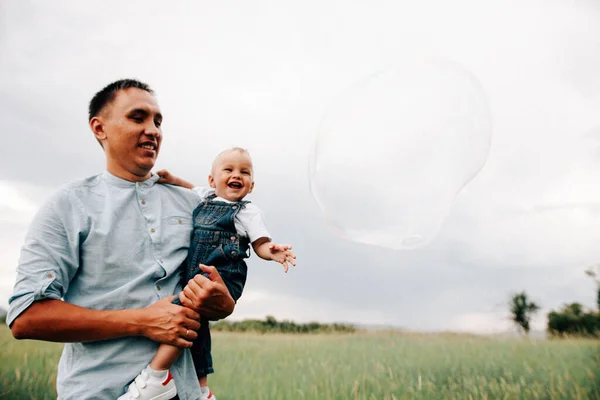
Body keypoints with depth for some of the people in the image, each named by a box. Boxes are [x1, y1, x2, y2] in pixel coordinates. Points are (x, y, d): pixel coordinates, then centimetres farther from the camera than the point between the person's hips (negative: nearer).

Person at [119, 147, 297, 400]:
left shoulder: (247, 211, -1)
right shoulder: (205, 197, 16)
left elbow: (261, 245, -5)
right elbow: (192, 189, 38)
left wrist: (273, 251, -26)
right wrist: (172, 180, 22)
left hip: (221, 277, -7)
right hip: (195, 278, 8)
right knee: (195, 327, 15)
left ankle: (156, 375, -21)